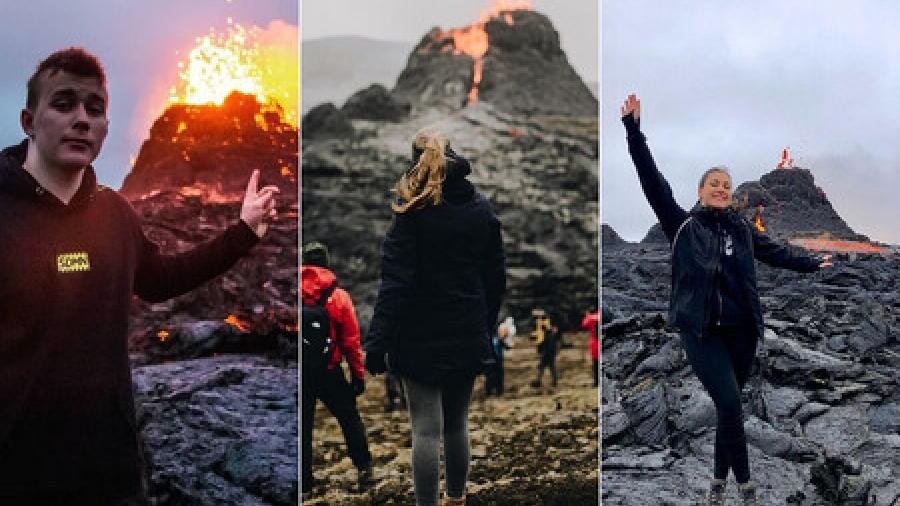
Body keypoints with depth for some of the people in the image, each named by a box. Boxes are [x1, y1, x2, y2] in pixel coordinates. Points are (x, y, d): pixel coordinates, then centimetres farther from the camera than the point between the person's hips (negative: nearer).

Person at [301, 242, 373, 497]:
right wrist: (358, 375, 3)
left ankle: (304, 483, 14)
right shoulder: (338, 296, -6)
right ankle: (363, 467, 12)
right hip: (328, 372, -1)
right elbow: (351, 341, -4)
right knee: (349, 418, 17)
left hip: (300, 374, 1)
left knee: (303, 426, 11)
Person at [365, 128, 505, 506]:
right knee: (457, 423, 18)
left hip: (421, 336, -4)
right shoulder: (480, 207, 5)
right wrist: (486, 324, 19)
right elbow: (496, 275, 8)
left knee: (426, 429, -1)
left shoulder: (413, 210, -9)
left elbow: (395, 282, -15)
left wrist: (377, 341, -13)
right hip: (468, 334, 5)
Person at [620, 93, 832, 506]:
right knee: (730, 404, -13)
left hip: (740, 330, 4)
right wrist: (633, 128, -10)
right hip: (700, 330, -4)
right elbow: (652, 180, -4)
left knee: (729, 406, 8)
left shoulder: (741, 228, 12)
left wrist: (812, 263, 33)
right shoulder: (682, 223, 2)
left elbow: (775, 252, 27)